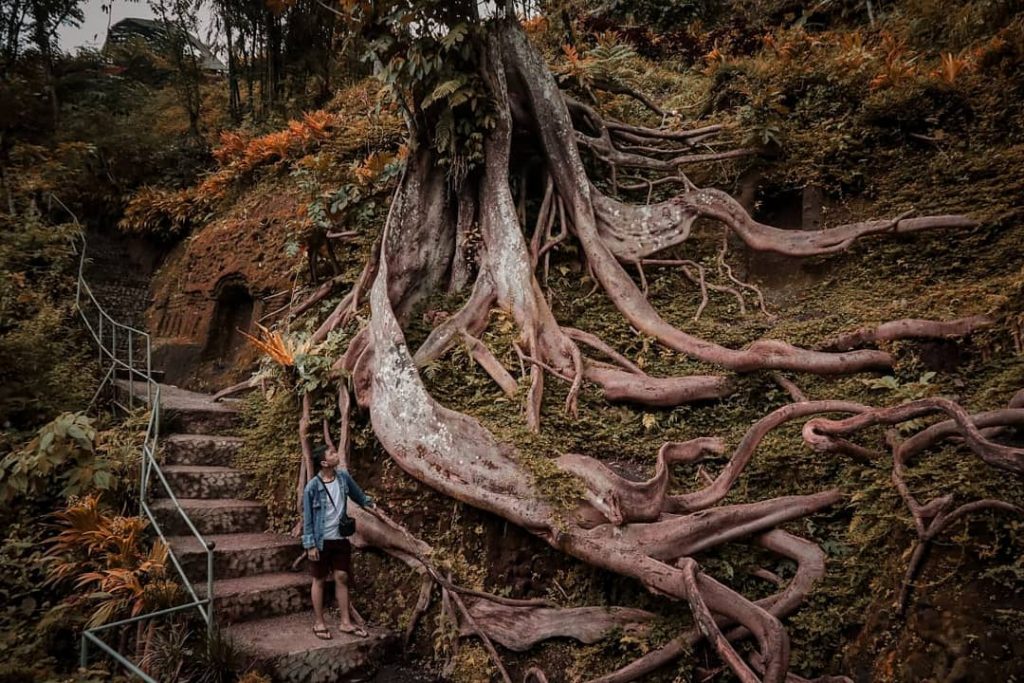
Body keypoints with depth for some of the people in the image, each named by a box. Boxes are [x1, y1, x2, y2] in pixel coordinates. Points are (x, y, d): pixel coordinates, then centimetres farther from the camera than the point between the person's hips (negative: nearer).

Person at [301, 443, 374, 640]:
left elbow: (357, 493, 17)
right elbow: (307, 518, -11)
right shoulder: (313, 487, -17)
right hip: (321, 541, -4)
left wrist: (368, 503, 28)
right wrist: (310, 545, -12)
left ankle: (345, 622, 19)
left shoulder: (343, 477, -4)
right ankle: (319, 622, 23)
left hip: (340, 538, 4)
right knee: (320, 580, 9)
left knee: (342, 578, 9)